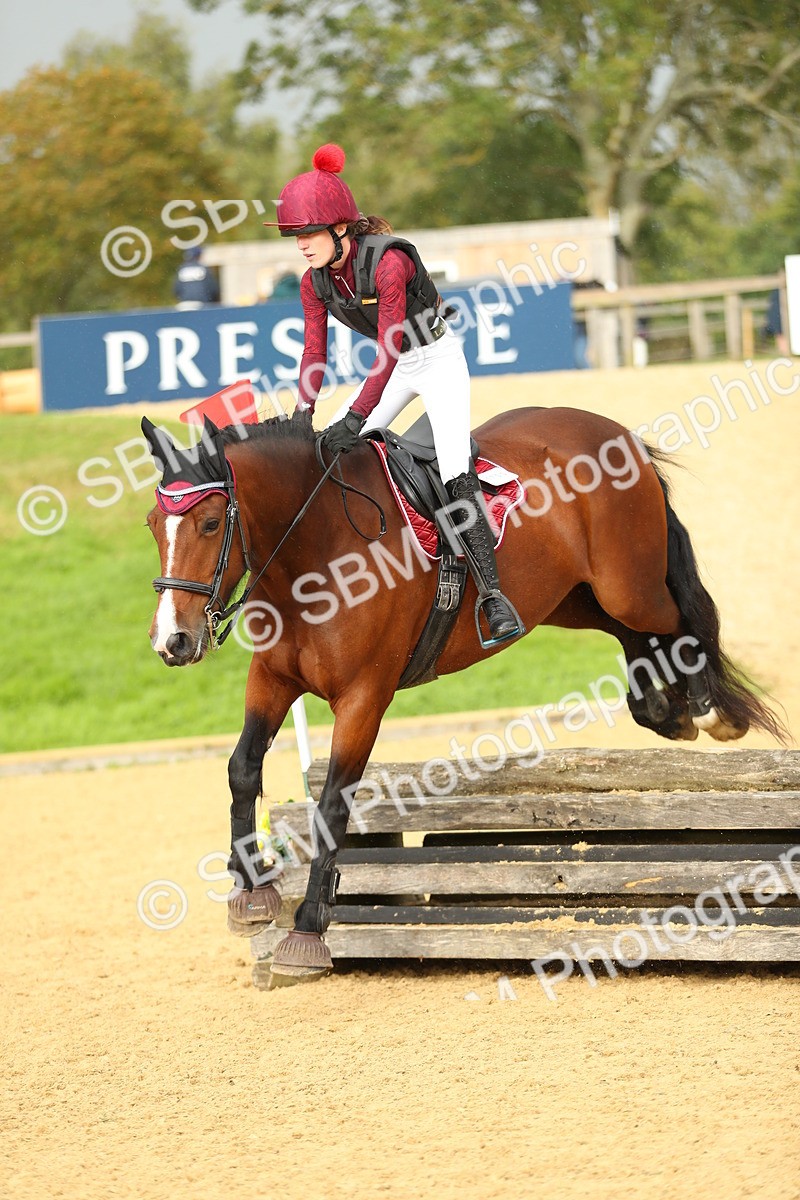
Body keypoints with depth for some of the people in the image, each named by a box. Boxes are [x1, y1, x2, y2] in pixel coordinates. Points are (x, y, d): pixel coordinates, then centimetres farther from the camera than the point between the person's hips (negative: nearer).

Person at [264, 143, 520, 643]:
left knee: (455, 471, -21)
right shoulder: (315, 283, -9)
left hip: (439, 360, -7)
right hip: (396, 368, 7)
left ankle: (492, 592, -22)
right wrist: (301, 419, -17)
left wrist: (356, 417, -38)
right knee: (327, 451, -1)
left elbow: (389, 351, -33)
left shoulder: (389, 262, -30)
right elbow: (314, 355, -5)